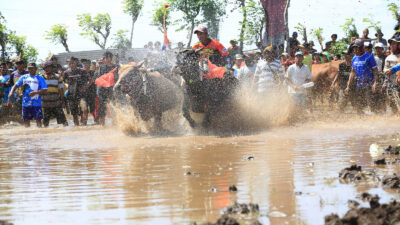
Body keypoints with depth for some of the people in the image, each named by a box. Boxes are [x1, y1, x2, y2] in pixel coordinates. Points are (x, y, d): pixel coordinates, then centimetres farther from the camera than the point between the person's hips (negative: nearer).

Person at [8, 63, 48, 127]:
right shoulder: (24, 77, 12)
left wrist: (36, 92, -19)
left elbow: (45, 90, -3)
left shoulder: (40, 78, 3)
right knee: (26, 120, 7)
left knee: (38, 120, -7)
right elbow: (16, 85, 8)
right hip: (26, 103, 3)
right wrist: (11, 92, -12)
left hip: (36, 103, -3)